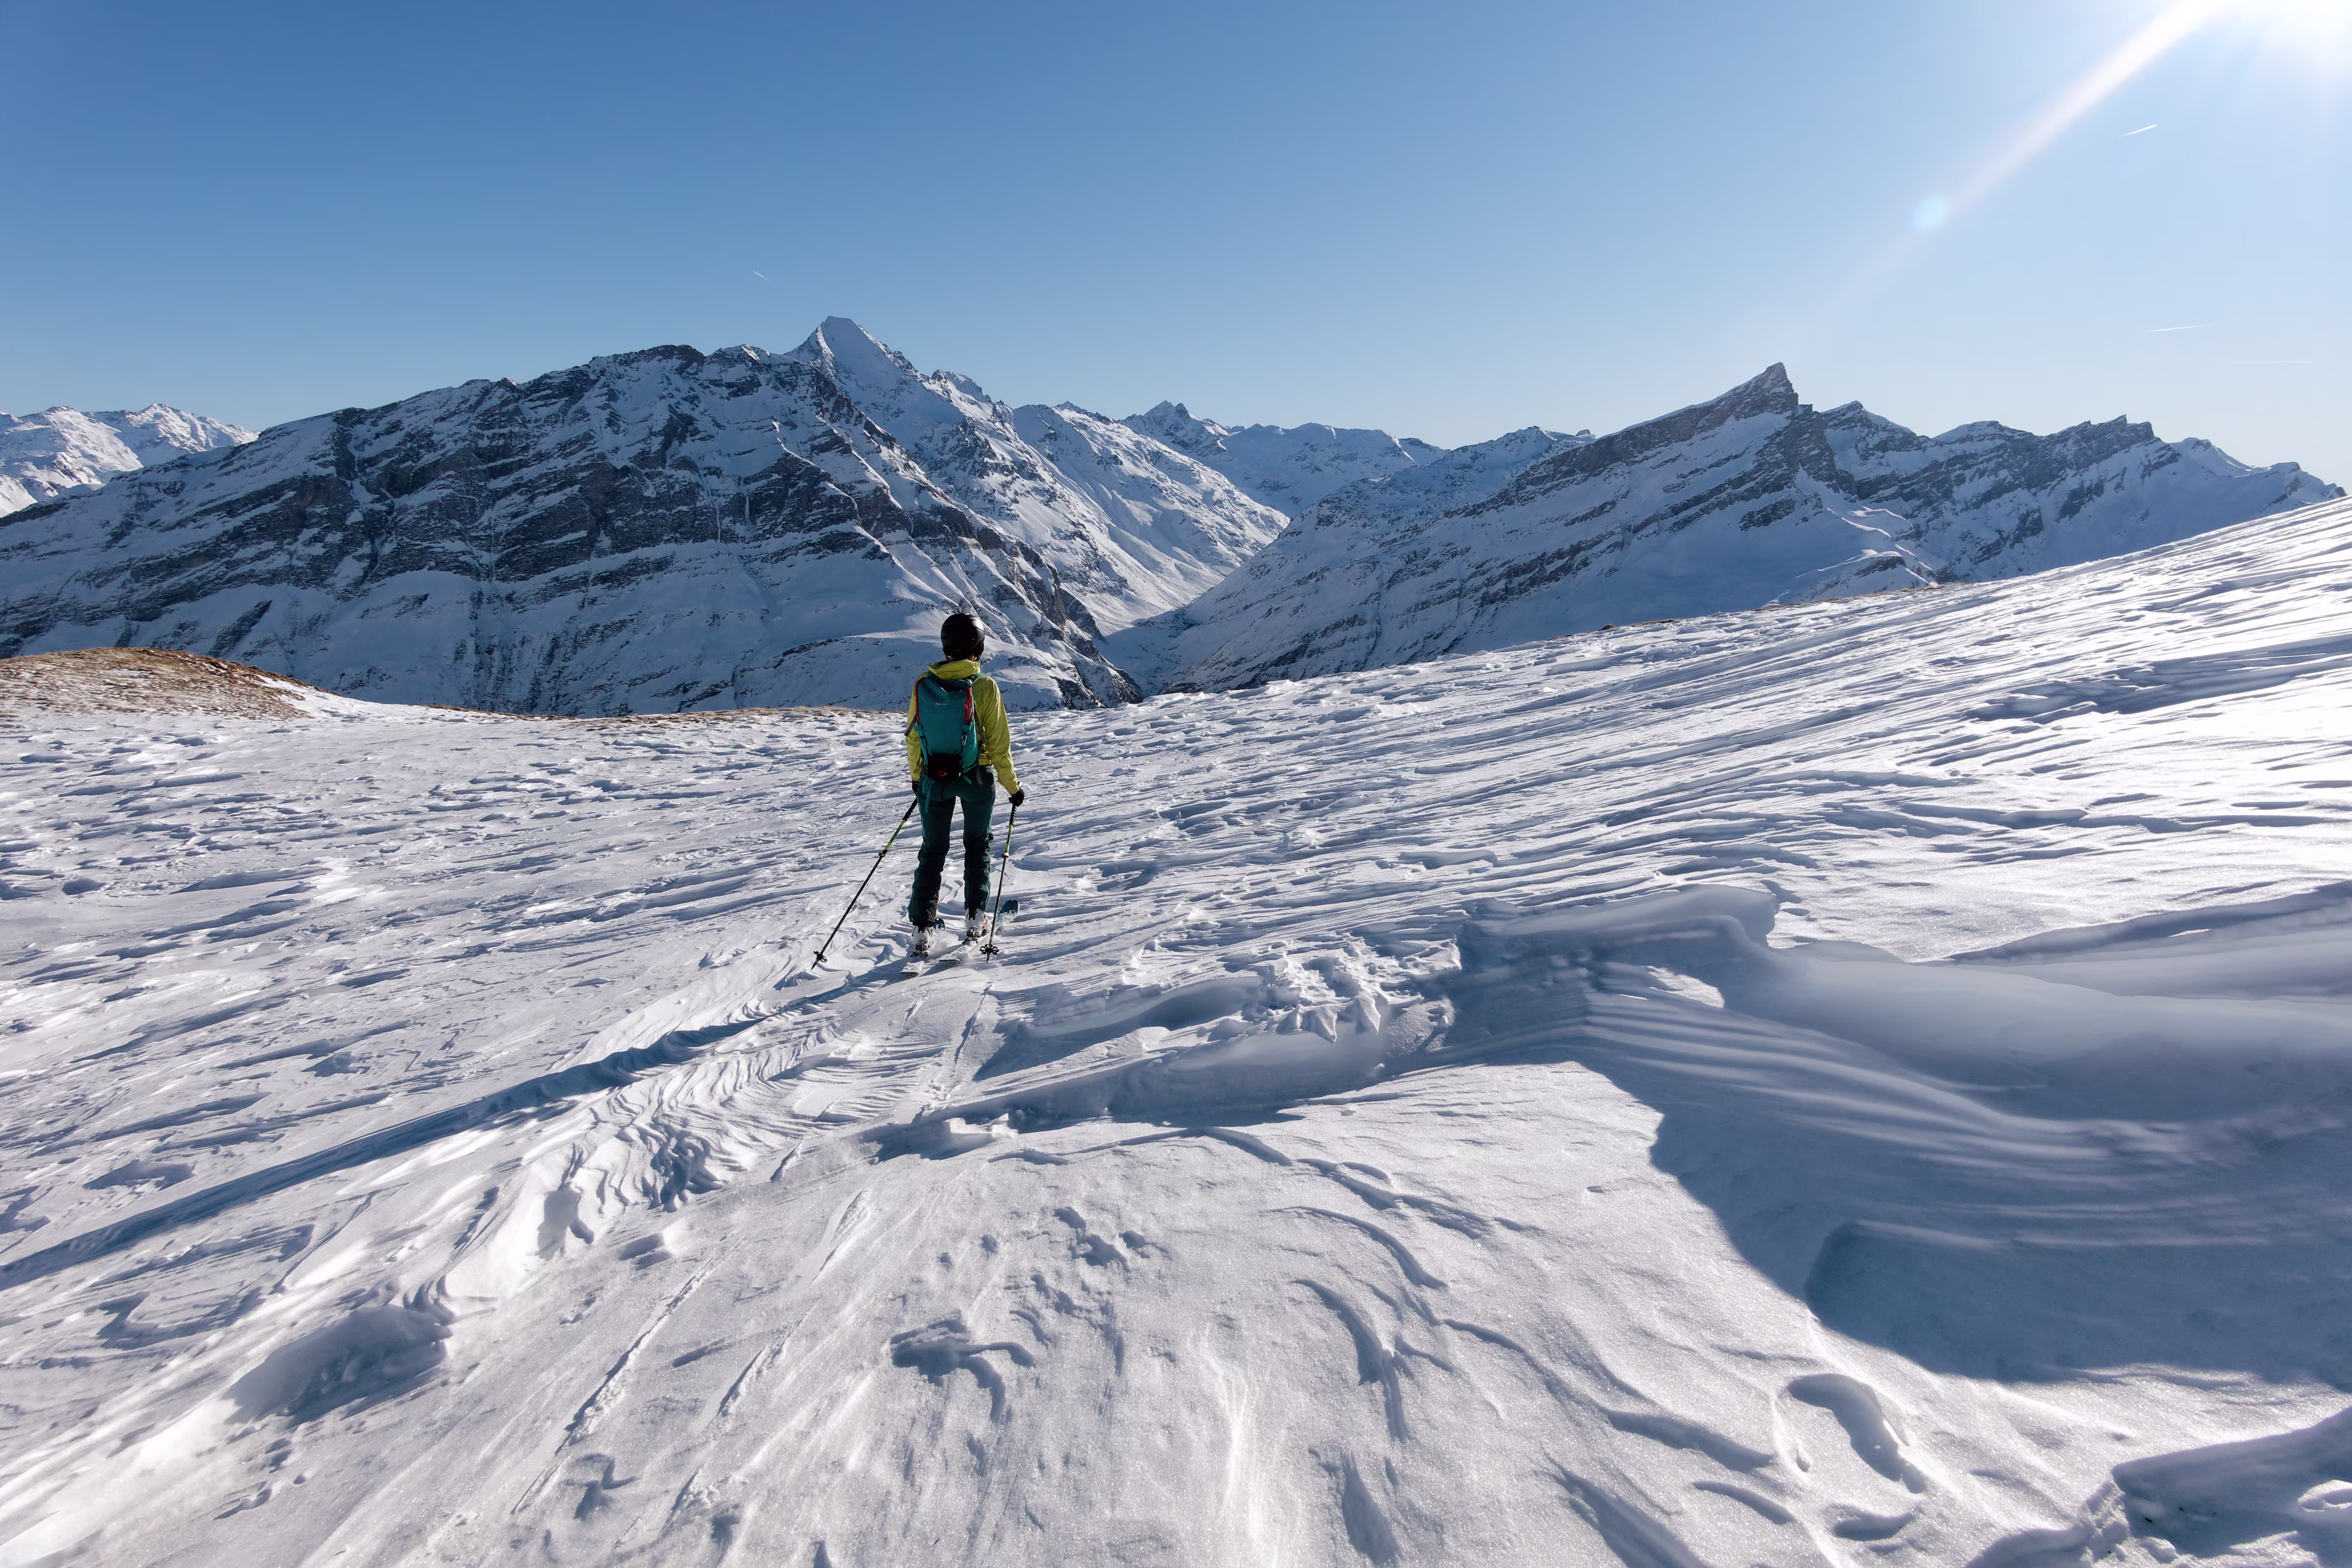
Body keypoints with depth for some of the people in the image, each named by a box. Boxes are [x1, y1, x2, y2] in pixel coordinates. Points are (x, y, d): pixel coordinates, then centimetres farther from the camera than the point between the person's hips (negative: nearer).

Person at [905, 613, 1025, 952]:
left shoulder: (923, 684, -7)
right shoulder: (984, 687, -17)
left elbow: (912, 737, 3)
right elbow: (998, 744, -11)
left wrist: (917, 778, 19)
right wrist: (1013, 786, 1)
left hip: (933, 779, 2)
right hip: (976, 779, -2)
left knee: (933, 851, 14)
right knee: (976, 845, 19)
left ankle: (922, 927, 10)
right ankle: (975, 918, 18)